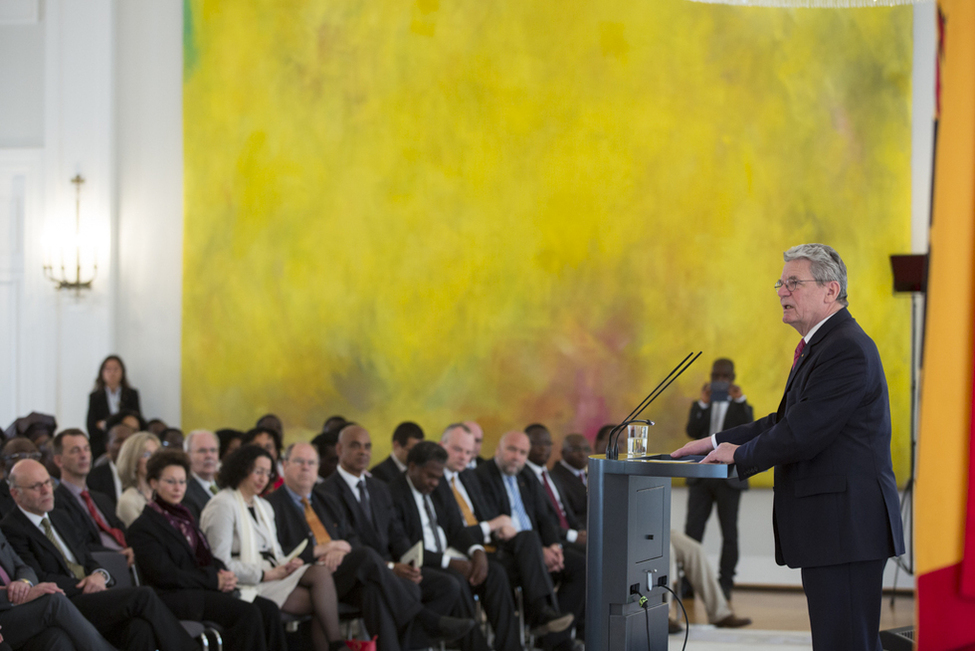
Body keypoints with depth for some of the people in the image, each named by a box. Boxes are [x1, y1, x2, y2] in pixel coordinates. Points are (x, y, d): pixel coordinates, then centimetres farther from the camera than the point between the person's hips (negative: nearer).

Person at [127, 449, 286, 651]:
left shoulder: (184, 516, 22)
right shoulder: (142, 526, -4)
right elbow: (164, 575, -13)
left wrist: (224, 574, -1)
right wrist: (214, 580, -12)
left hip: (207, 589, 8)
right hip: (176, 597, -8)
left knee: (268, 610, -16)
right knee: (248, 613, -28)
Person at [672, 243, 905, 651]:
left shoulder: (847, 349, -16)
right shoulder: (823, 346, 19)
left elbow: (802, 434, -21)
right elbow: (786, 422, 23)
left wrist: (739, 454, -5)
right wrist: (716, 442, 15)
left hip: (846, 529, -11)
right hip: (836, 527, 11)